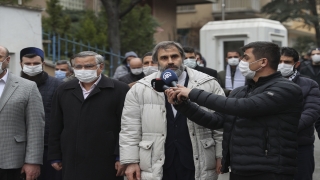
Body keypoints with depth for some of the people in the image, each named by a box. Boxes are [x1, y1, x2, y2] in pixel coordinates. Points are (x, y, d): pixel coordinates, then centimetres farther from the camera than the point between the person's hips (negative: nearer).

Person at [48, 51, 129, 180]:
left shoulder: (119, 90, -1)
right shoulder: (64, 91, 12)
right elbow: (56, 128, 14)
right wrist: (55, 157, 11)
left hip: (105, 164, -4)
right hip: (72, 164, 4)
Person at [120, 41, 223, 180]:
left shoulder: (208, 84, 3)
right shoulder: (140, 89, 5)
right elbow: (130, 129, 5)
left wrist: (221, 156, 0)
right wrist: (131, 162, 0)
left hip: (198, 167, 0)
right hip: (156, 168, 1)